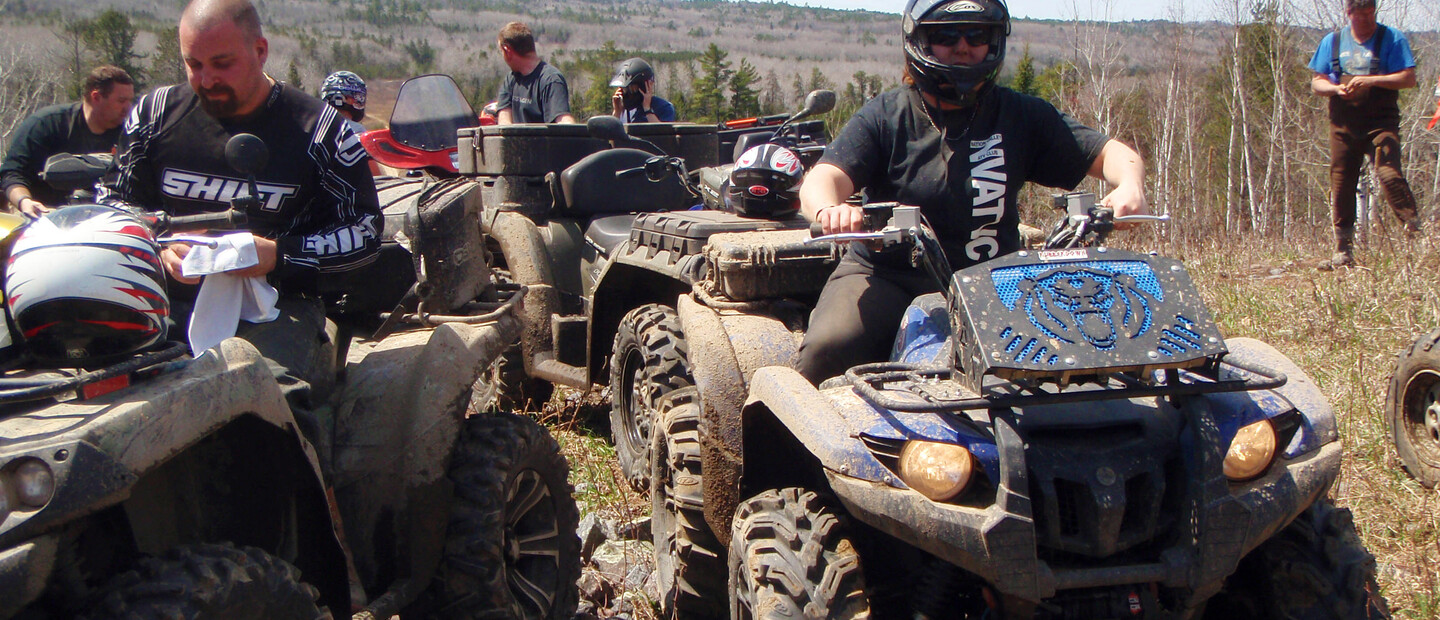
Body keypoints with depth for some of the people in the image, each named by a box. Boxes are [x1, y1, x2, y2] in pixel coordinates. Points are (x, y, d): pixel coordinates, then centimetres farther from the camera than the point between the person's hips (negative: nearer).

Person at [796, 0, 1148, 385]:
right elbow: (821, 180, -11)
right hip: (887, 277, -1)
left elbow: (1107, 153, 6)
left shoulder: (1020, 116, 8)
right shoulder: (884, 116, 2)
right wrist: (829, 209, -37)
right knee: (829, 347, -29)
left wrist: (1129, 184, -19)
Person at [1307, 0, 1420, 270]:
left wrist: (1371, 80, -15)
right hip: (1344, 124, 3)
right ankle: (1343, 250, 12)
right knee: (1340, 185, 3)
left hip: (1381, 123, -3)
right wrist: (1337, 88, -8)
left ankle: (1416, 231, -14)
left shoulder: (1392, 39, 4)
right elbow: (1316, 82, 14)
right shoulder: (1332, 42, 14)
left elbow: (1408, 78, -3)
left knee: (1389, 174, -22)